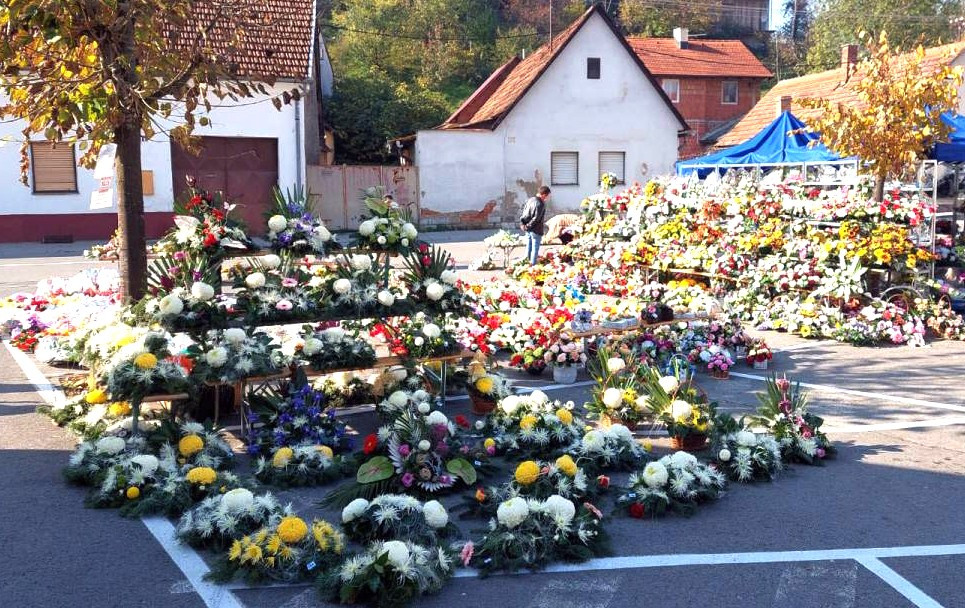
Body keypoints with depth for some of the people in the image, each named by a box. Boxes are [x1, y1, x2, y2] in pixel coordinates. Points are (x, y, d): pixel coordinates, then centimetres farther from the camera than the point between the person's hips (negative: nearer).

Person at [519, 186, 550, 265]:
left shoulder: (530, 200, 7)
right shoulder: (541, 204, -19)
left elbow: (522, 213, 9)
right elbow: (536, 218, -22)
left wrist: (522, 223, 4)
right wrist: (528, 226, -12)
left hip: (528, 230, 8)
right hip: (536, 230, -8)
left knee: (528, 248, 16)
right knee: (535, 248, 1)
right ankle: (533, 265, 4)